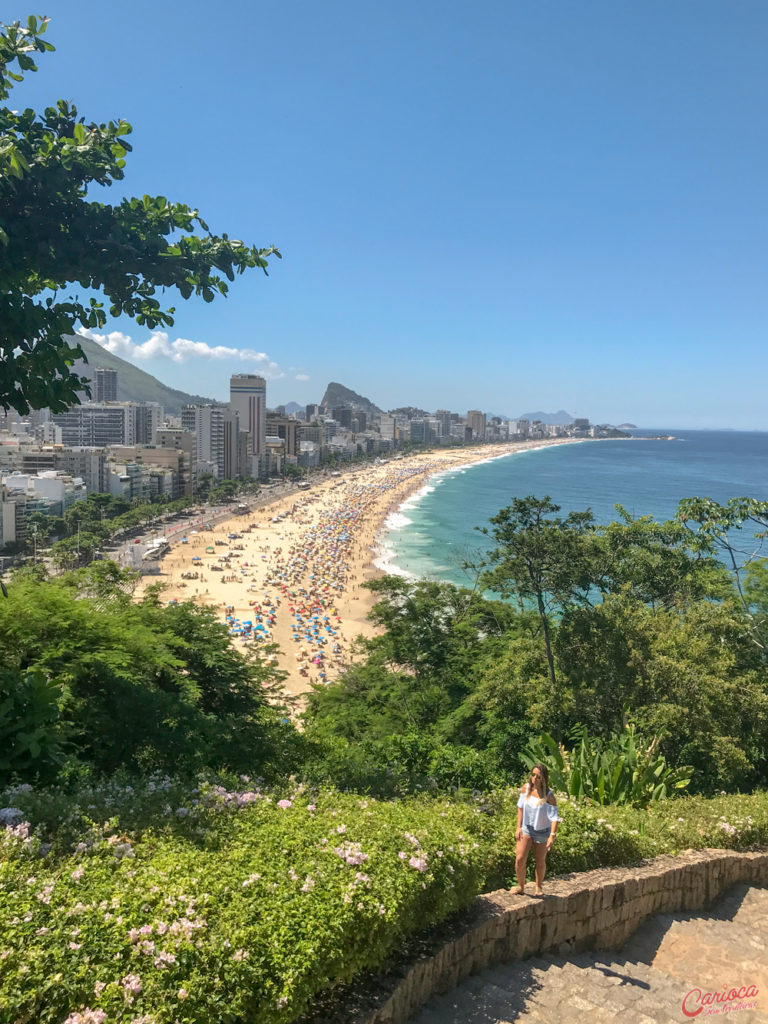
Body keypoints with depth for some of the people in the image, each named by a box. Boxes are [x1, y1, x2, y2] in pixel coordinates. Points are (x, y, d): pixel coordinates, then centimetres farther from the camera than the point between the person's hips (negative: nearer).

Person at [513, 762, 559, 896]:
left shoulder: (548, 795, -20)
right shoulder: (526, 788, -9)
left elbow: (554, 817, -21)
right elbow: (520, 807, 3)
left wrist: (552, 836, -31)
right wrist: (518, 827, 1)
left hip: (542, 831, -2)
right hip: (526, 828, 2)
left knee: (540, 861, 13)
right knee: (519, 859, -6)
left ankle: (538, 887, 37)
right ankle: (521, 887, 14)